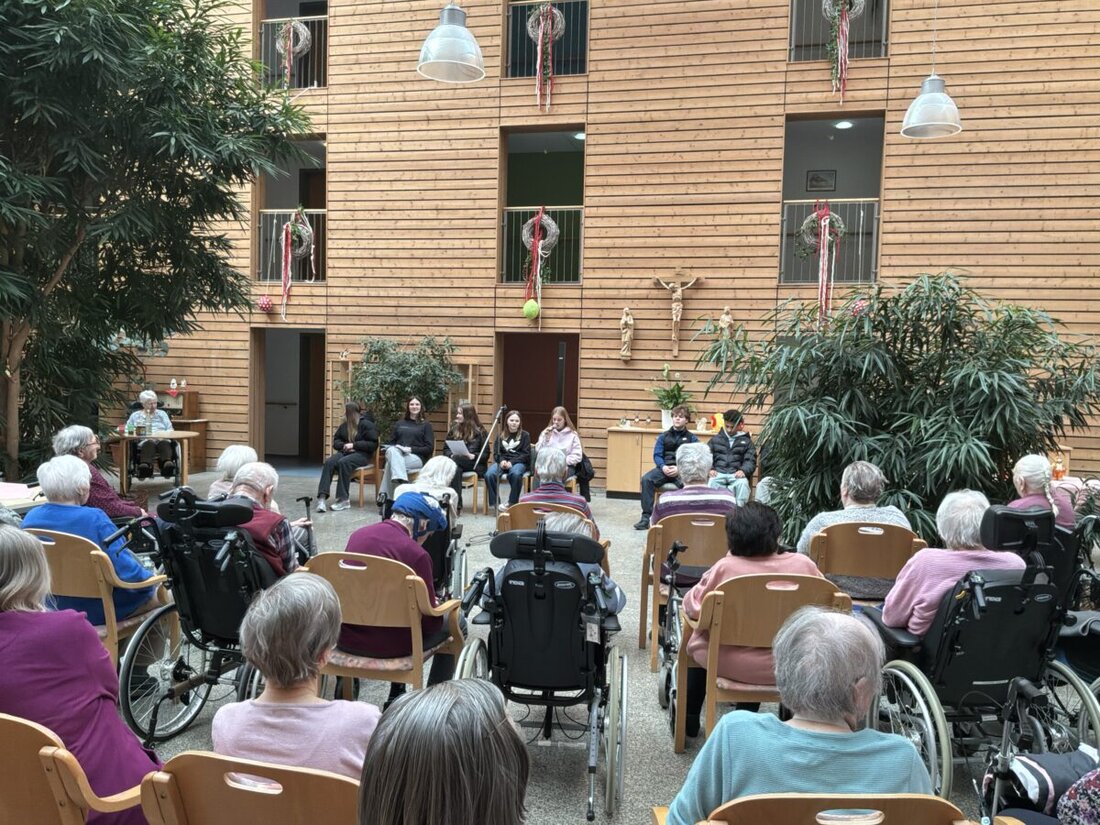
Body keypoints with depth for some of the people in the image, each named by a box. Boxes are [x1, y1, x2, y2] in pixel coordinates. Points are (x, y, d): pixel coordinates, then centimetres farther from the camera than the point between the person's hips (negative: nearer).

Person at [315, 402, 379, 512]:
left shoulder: (366, 424, -2)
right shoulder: (344, 425, 16)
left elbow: (373, 444, -8)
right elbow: (336, 440, 22)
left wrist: (354, 445, -16)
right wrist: (343, 445, -2)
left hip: (362, 454, -5)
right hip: (345, 452, 6)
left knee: (343, 462, -37)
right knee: (329, 462, -27)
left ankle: (343, 499, -31)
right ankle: (322, 497, -37)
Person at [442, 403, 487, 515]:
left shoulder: (479, 431, 6)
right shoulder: (453, 429, 17)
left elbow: (486, 454, 3)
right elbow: (446, 449, 16)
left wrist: (473, 456, -17)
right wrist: (451, 455, -7)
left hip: (475, 465, -3)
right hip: (457, 463, 3)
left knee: (455, 462, -35)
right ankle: (457, 506, -41)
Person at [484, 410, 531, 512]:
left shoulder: (525, 435, 9)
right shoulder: (501, 435, 18)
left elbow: (526, 454, 1)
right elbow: (496, 453, 13)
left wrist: (511, 462, -14)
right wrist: (501, 461, -11)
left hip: (519, 462, -3)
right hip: (502, 461, 3)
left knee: (515, 474, -39)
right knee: (489, 474, -30)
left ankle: (512, 503, -24)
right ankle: (494, 502, -19)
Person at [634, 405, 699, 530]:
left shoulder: (692, 438, 11)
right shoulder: (663, 436, 18)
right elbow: (657, 455, 10)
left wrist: (679, 469, -16)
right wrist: (663, 467, -12)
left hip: (683, 470, -2)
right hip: (665, 468, 3)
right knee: (646, 479, -28)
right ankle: (646, 517, -28)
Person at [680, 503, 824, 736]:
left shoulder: (725, 567, -20)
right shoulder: (803, 564, -11)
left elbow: (692, 606, -11)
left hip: (733, 666, -2)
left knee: (697, 641, 29)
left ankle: (689, 719, 42)